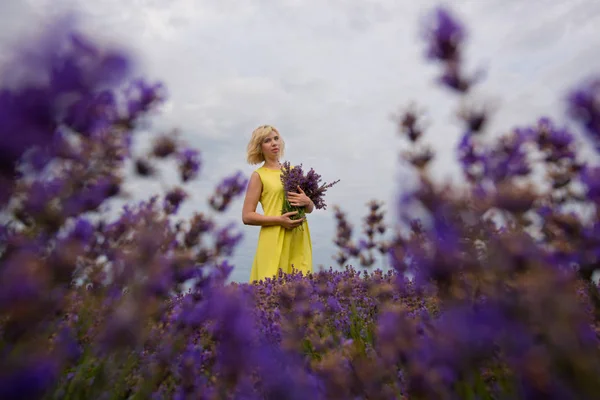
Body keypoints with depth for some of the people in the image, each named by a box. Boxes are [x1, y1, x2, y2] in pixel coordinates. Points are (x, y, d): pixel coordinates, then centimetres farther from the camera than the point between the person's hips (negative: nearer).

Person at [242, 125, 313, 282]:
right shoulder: (259, 175, -1)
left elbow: (310, 208, 16)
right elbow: (247, 217, -6)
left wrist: (306, 201, -7)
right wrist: (279, 220, -17)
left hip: (299, 240, 4)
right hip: (275, 241, -4)